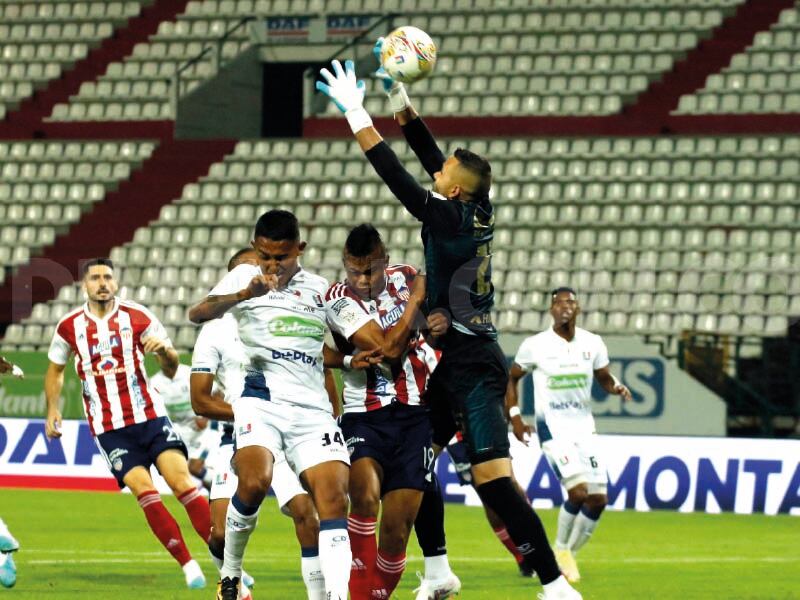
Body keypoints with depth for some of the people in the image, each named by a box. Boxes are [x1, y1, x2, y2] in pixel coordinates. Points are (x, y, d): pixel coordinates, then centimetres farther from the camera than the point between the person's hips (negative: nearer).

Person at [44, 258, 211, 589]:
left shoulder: (137, 317, -1)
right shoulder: (69, 326, 3)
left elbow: (172, 364, 0)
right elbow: (55, 370, 20)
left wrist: (165, 348, -22)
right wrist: (53, 409, 9)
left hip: (149, 415, -1)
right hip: (107, 426, 1)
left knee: (182, 483, -14)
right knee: (144, 490, -16)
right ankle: (188, 565, -10)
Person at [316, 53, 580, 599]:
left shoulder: (449, 218, -15)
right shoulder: (479, 212, 6)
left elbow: (396, 175, -14)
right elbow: (432, 156, 17)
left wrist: (356, 112, -9)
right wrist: (401, 103, 17)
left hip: (472, 368, -10)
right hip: (455, 366, 10)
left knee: (495, 482, -16)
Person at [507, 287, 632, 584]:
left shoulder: (593, 343, 1)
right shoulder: (534, 345, -7)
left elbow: (604, 378, 14)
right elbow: (511, 379, 7)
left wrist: (617, 387, -9)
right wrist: (514, 415, -3)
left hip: (585, 426, 5)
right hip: (553, 428, -5)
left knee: (598, 498, 0)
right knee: (579, 491, -20)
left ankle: (569, 553, 20)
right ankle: (560, 550, 3)